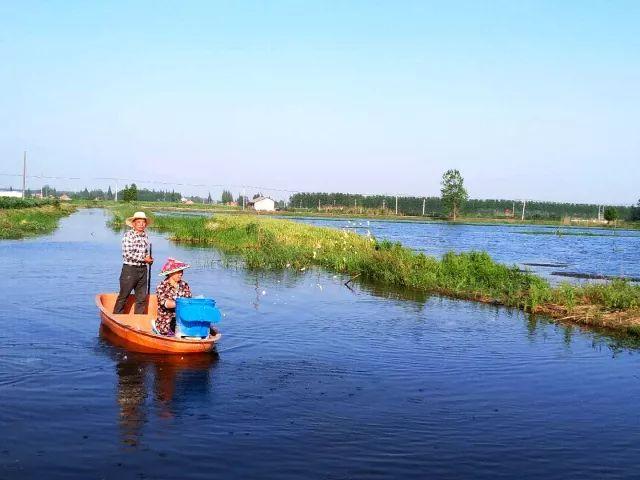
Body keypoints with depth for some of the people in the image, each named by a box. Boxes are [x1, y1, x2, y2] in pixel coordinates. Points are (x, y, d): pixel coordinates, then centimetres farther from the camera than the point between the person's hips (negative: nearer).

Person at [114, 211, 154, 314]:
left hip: (143, 269, 6)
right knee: (123, 296, 1)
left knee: (141, 297, 9)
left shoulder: (146, 236, 10)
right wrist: (144, 259, -14)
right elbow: (127, 254, -17)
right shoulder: (128, 235, -9)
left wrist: (149, 259, 3)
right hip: (130, 269, -6)